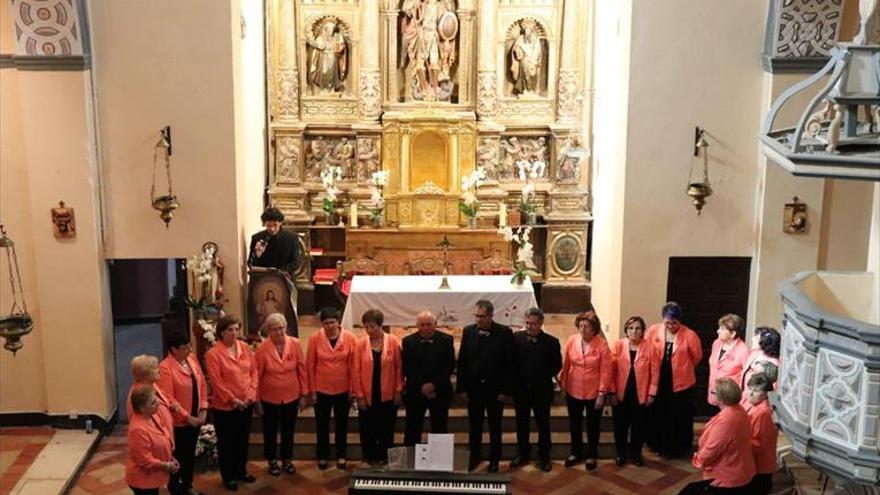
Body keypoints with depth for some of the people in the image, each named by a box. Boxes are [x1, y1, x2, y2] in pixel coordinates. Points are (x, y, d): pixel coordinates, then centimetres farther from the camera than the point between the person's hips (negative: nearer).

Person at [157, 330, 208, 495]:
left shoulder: (192, 359, 1)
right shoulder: (165, 367, -20)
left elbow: (202, 384, 5)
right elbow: (168, 398, -22)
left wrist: (203, 410, -3)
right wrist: (186, 416, -18)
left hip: (196, 418, 6)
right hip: (178, 421, -6)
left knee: (191, 454, 19)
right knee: (177, 456, 9)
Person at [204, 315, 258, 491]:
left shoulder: (245, 347, 2)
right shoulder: (213, 354, -15)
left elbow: (254, 371, 4)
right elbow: (216, 381, -17)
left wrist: (251, 394, -6)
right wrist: (232, 399, -18)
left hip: (247, 404, 5)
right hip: (224, 406, -5)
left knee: (243, 439, 18)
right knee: (227, 442, 9)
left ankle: (241, 471, 35)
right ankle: (228, 477, 23)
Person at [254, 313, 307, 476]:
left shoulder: (295, 344, -10)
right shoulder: (262, 349, -15)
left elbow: (302, 369, -3)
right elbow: (257, 375, -8)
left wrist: (304, 393, 0)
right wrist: (256, 399, -4)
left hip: (291, 396, 2)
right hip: (269, 398, -2)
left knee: (289, 430, 16)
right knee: (270, 431, 15)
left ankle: (287, 460, 34)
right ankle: (272, 461, 33)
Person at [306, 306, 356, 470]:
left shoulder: (349, 337, -10)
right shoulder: (314, 338, -10)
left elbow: (353, 365, -5)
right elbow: (310, 366, -5)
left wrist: (352, 389, -4)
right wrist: (312, 390, -4)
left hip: (343, 389, 0)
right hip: (321, 389, 0)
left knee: (342, 423, 14)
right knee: (322, 424, 13)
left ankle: (341, 455, 30)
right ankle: (322, 456, 29)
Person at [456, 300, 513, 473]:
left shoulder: (504, 333, -9)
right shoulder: (468, 331, -2)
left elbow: (509, 363, -8)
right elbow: (462, 362, 2)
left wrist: (505, 390, -10)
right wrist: (462, 388, -2)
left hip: (495, 389, -2)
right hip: (474, 388, 2)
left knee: (495, 427, 11)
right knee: (474, 426, 11)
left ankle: (494, 460, 23)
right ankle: (474, 457, 25)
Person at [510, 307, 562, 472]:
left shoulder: (551, 341, -9)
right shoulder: (516, 338, -5)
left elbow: (557, 365, 0)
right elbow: (510, 361, 1)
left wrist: (544, 377, -4)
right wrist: (515, 379, -5)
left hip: (542, 390, -2)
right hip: (520, 389, 2)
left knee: (543, 424, 10)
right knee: (521, 423, 15)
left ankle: (544, 456, 23)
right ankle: (522, 453, 30)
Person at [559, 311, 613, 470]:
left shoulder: (602, 344, -16)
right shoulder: (571, 341, -8)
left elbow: (606, 370, -13)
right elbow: (565, 365, -1)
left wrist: (602, 393, -13)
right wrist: (562, 386, 2)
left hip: (594, 393, -3)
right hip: (573, 391, 3)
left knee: (593, 425, 15)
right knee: (574, 424, 18)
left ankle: (591, 455, 32)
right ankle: (576, 452, 37)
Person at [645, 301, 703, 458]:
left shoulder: (689, 335, -14)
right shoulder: (653, 331, -8)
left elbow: (697, 356, 1)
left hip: (681, 383, -2)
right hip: (658, 381, 2)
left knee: (680, 418, 9)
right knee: (658, 414, 13)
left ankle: (679, 448, 24)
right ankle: (659, 445, 30)